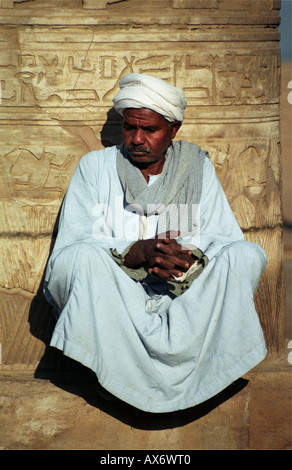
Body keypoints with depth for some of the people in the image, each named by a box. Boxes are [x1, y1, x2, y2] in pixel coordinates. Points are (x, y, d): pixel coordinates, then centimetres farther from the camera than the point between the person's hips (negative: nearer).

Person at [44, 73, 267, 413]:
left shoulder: (198, 167, 11)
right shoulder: (96, 166, 6)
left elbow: (227, 239, 1)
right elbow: (71, 245, -6)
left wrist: (188, 255, -22)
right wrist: (137, 252, -23)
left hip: (183, 296, 2)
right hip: (108, 302, -1)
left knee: (249, 255, -21)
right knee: (83, 257, -32)